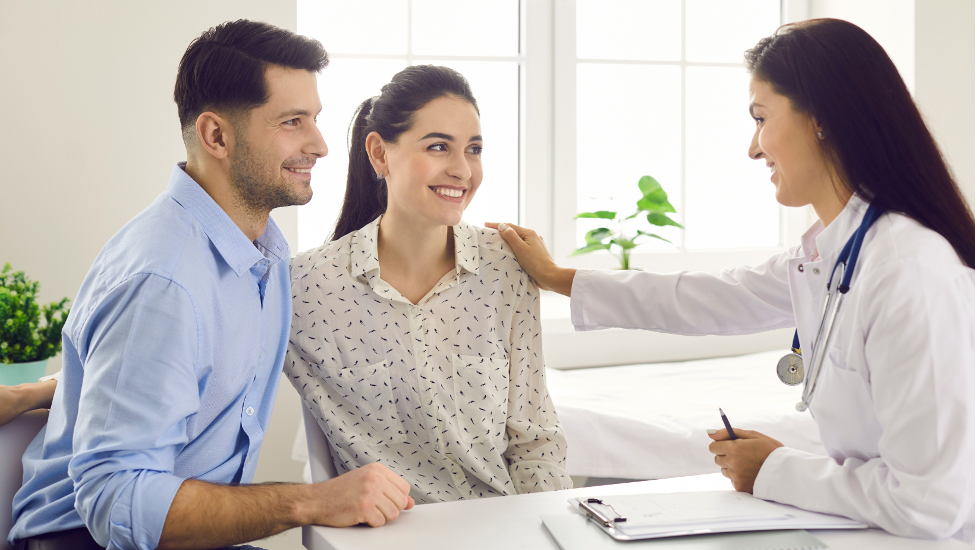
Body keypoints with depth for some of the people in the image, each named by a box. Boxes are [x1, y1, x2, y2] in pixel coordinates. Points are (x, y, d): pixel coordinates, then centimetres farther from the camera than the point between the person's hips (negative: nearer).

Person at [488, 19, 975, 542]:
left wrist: (774, 469, -10)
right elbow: (713, 300, 19)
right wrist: (555, 277, 27)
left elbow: (928, 503, -26)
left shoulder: (911, 272, -23)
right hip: (873, 535, 7)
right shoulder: (822, 253, 4)